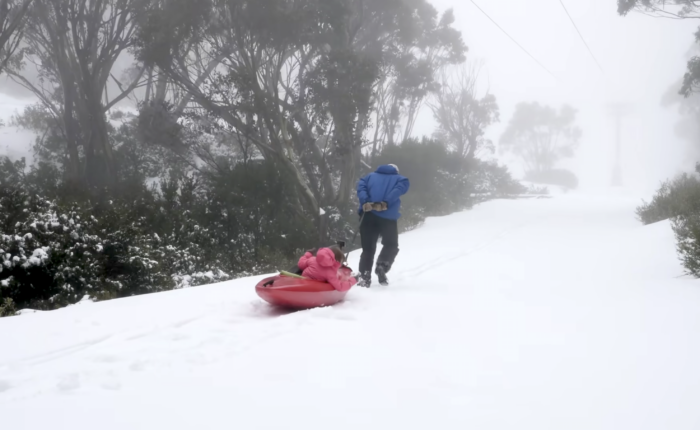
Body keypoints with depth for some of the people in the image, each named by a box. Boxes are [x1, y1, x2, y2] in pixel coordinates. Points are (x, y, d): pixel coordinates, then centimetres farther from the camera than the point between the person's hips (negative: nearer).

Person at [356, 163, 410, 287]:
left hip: (369, 214, 2)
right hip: (388, 216, -2)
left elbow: (361, 186, 3)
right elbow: (400, 188, -4)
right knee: (391, 245, 17)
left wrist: (365, 202, -12)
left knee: (368, 247, 10)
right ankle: (382, 266, -6)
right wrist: (385, 203, -14)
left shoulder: (370, 176, 24)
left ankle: (365, 276, -4)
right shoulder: (400, 179, 20)